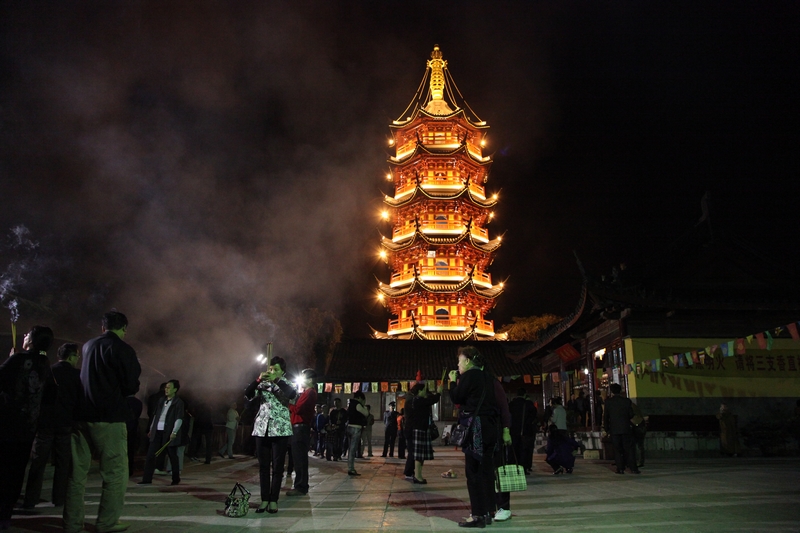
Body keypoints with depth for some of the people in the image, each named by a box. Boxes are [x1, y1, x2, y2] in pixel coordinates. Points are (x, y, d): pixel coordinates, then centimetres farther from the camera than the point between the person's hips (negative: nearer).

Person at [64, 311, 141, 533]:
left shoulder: (88, 346, 12)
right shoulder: (123, 349, -8)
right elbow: (131, 387, -9)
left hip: (81, 414, 6)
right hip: (109, 417, -6)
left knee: (77, 471, 12)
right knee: (115, 471, 3)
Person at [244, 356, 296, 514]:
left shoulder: (286, 384, 4)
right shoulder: (263, 384, 10)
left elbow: (293, 394, -18)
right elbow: (247, 395, -4)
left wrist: (277, 380, -22)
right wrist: (258, 380, -17)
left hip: (280, 429, -3)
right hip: (262, 428, 3)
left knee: (277, 466, 1)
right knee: (263, 466, 6)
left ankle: (274, 500, 8)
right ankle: (264, 499, 14)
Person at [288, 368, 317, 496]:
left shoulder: (309, 392, -10)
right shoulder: (307, 392, 22)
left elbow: (297, 409, -19)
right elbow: (299, 408, 14)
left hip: (301, 428, -10)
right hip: (300, 428, 10)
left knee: (300, 458, -8)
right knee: (299, 458, 13)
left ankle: (301, 487, -5)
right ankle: (301, 485, 18)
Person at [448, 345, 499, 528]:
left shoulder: (469, 375, -7)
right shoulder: (486, 377, 17)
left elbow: (456, 398, -5)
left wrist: (453, 381, 9)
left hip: (475, 426, -8)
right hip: (489, 425, 9)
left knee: (473, 471, -4)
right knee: (486, 469, 11)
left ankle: (478, 515, -3)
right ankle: (487, 512, 16)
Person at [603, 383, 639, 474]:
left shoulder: (608, 402, -3)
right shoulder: (627, 401, -2)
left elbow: (606, 416, -1)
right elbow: (631, 414, 2)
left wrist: (606, 429, 9)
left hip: (614, 429, -1)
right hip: (626, 428, 1)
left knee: (617, 449, 5)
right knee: (629, 448, 6)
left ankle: (620, 468, 3)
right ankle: (633, 468, 4)